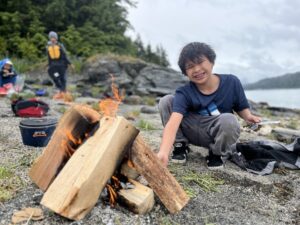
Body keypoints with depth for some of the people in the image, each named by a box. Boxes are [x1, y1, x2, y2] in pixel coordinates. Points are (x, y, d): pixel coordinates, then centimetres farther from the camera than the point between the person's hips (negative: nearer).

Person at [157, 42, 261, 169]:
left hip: (218, 134, 0)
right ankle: (180, 145, -2)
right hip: (192, 132, 0)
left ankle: (218, 153, -4)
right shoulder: (184, 93, -20)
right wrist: (163, 152, -52)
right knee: (166, 101, -20)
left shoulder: (231, 82, -12)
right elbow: (173, 122, -36)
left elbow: (241, 108, 4)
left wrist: (248, 116, -21)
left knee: (229, 120, -37)